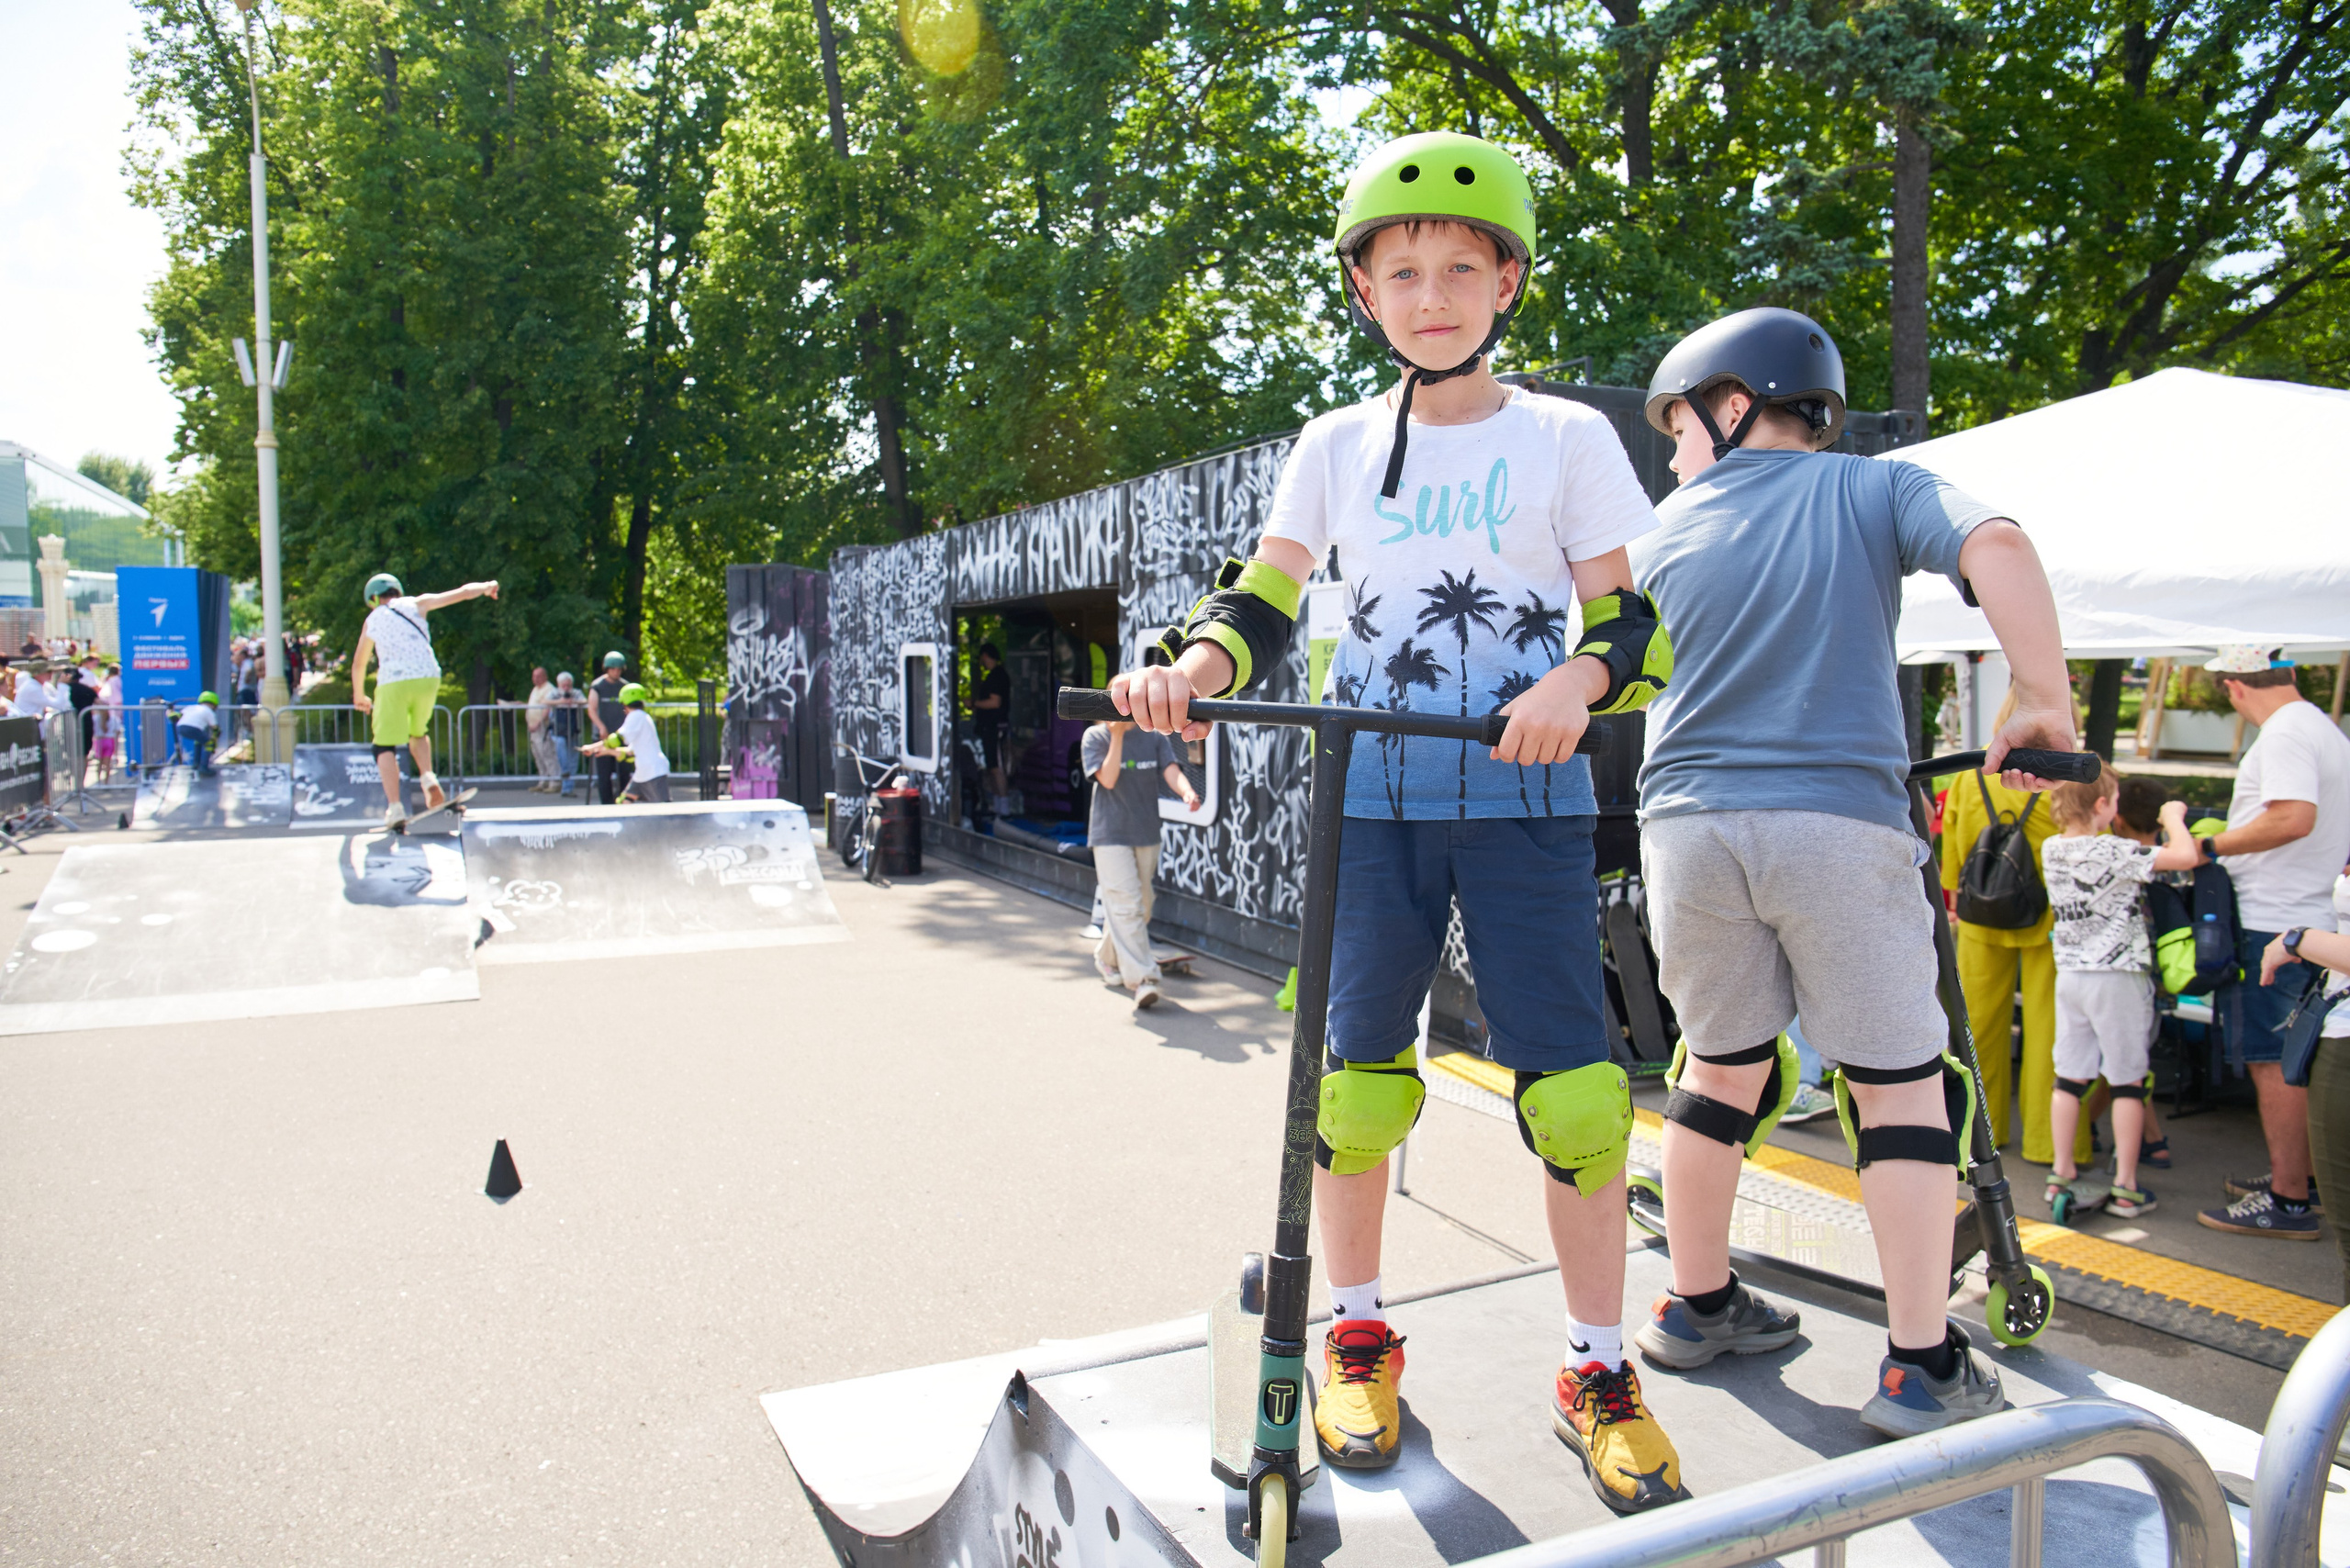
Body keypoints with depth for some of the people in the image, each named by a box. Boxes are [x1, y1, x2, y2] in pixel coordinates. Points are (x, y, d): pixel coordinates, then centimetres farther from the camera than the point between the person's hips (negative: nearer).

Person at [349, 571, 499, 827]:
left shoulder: (372, 621, 20)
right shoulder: (415, 604, 17)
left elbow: (358, 664, 31)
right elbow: (460, 594, 13)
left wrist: (359, 696, 45)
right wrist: (485, 588, 31)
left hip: (394, 682, -1)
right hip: (428, 678, 2)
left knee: (385, 746, 2)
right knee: (418, 732, 26)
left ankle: (394, 807, -15)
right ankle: (428, 780, 1)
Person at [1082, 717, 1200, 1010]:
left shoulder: (1154, 737, 4)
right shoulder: (1095, 737, -3)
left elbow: (1171, 771, -10)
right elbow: (1108, 779, -15)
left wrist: (1187, 792, -31)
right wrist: (1117, 736, -20)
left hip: (1147, 834, 5)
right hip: (1111, 835, -5)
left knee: (1142, 906, 14)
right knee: (1126, 905, -13)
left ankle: (1106, 957, 36)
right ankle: (1141, 979, -16)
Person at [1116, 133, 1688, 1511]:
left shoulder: (1567, 438, 6)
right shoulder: (1337, 447, 11)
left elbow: (1632, 620, 1)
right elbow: (1263, 602, 5)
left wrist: (1579, 680, -21)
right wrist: (1193, 664, -16)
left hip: (1525, 795, -1)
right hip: (1370, 793, 2)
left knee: (1571, 1081, -5)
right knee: (1358, 1070, 2)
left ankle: (1599, 1371, 15)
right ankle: (1359, 1332, 24)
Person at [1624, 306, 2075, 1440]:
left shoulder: (1663, 531, 14)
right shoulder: (1876, 490, 8)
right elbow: (1995, 547, -11)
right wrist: (2043, 705, -4)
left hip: (1688, 824, 3)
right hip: (1839, 821, -2)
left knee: (1721, 1065, 18)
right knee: (1900, 1084, 7)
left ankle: (1696, 1307, 29)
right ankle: (1922, 1367, 10)